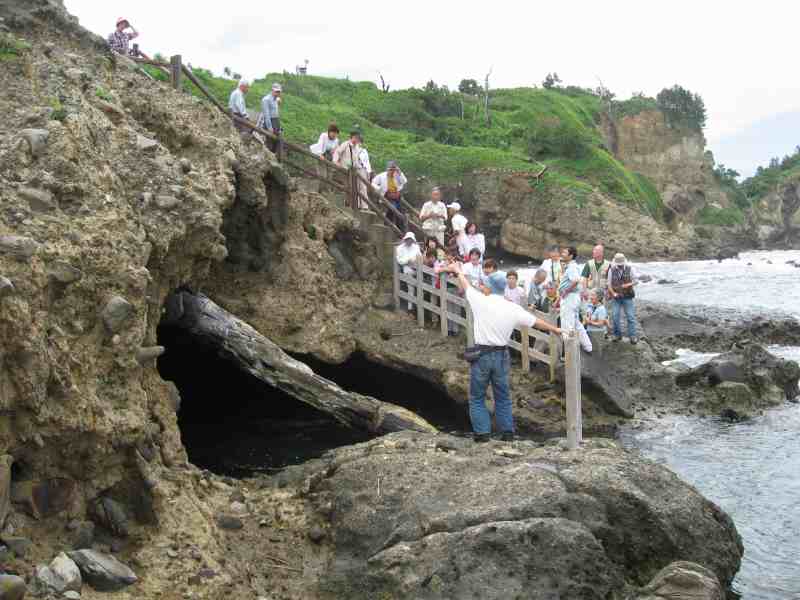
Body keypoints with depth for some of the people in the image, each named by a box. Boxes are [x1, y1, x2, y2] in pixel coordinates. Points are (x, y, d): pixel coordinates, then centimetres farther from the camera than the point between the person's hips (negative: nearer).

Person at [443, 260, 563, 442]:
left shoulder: (480, 301, -8)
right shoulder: (514, 309, -1)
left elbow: (466, 286, 10)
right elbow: (536, 322, 10)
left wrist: (458, 271, 30)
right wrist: (555, 330, 26)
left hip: (481, 354, -3)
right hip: (502, 356, 3)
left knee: (477, 398, 9)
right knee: (503, 397, 15)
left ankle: (482, 433, 5)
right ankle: (507, 432, 17)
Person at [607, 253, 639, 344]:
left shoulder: (629, 269, -3)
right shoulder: (611, 270, -1)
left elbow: (635, 281, 3)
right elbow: (609, 284, 3)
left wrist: (628, 284, -17)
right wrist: (613, 293, -12)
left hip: (627, 296, -1)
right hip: (616, 297, 1)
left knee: (630, 316, -2)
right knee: (615, 316, -1)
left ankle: (632, 336, 5)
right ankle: (617, 335, 13)